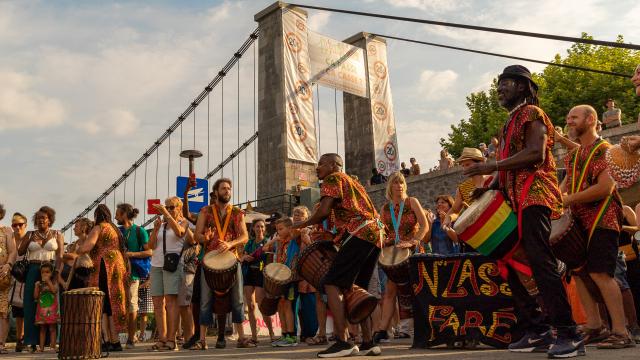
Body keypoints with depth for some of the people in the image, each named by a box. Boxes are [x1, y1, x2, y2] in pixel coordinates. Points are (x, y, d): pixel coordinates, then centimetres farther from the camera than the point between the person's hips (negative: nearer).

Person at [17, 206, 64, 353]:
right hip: (33, 271, 2)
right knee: (32, 304, -3)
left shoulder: (57, 235, 7)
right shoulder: (30, 234, 13)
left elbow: (60, 256, -1)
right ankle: (33, 341, 0)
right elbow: (20, 252, 8)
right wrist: (29, 240, -5)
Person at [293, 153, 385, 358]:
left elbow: (324, 211, -10)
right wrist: (332, 232, 22)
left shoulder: (333, 178, 3)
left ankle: (342, 342, -17)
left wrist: (304, 224, 6)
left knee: (332, 284, -10)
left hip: (358, 234, -9)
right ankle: (368, 343, 11)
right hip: (376, 235, 9)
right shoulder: (352, 181, 30)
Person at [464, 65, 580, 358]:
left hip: (533, 196, -10)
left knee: (540, 263, -16)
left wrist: (493, 166, -21)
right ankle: (536, 332, 12)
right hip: (514, 201, 10)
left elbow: (536, 153, -17)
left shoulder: (531, 113, -1)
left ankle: (568, 335, -11)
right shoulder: (510, 122, 26)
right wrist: (489, 187, 10)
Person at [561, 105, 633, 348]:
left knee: (599, 273, -15)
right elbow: (566, 183, 16)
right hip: (579, 221, 8)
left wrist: (570, 199, -16)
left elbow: (605, 188, -19)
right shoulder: (573, 155, 16)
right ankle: (593, 324, 19)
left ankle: (621, 333, -10)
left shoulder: (604, 150, -9)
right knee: (578, 272, 8)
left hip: (601, 219, -8)